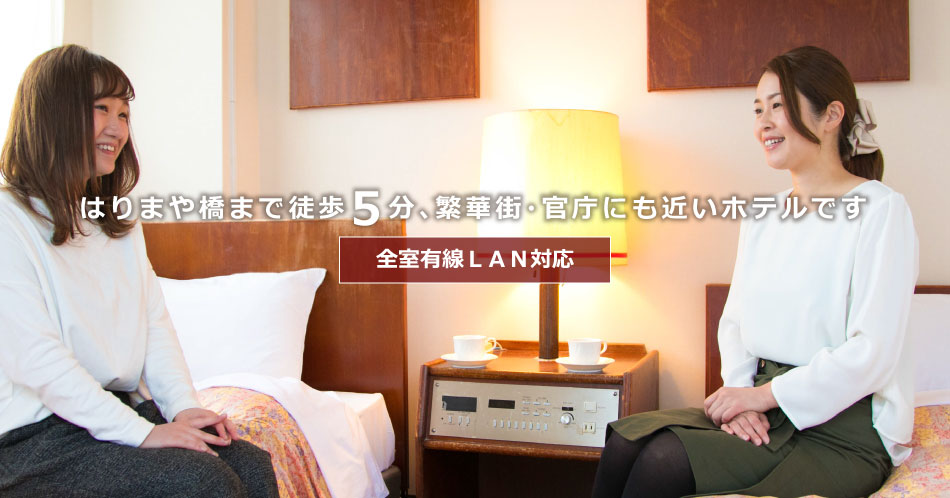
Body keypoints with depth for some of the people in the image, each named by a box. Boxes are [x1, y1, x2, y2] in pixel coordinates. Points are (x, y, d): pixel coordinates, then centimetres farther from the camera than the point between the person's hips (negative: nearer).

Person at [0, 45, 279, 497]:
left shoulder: (119, 224, 18)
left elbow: (155, 324, 11)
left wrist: (185, 407, -5)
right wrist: (141, 432, -21)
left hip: (123, 407, 7)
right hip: (37, 436, -7)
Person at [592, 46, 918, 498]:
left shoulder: (880, 209, -8)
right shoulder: (761, 217, 14)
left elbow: (873, 353, -15)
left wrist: (762, 394, -13)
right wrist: (740, 391, -6)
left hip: (842, 430, -6)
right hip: (764, 412, 6)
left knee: (664, 461, -26)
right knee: (624, 440, -18)